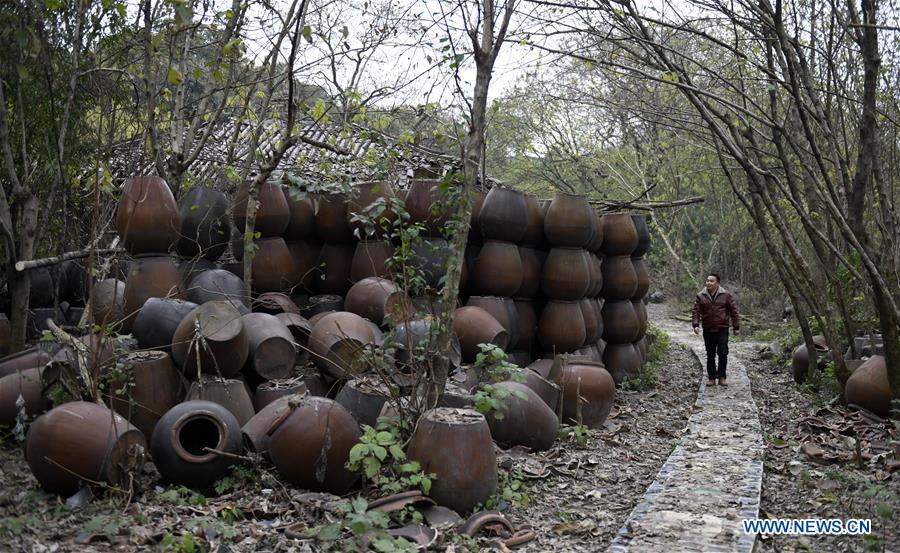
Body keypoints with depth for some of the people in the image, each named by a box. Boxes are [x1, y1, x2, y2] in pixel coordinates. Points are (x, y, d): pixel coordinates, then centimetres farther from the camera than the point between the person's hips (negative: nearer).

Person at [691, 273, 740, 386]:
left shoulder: (726, 295, 1)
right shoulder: (700, 296, 4)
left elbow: (733, 311, 4)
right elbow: (695, 312, 1)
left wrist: (736, 327, 3)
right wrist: (695, 324, -14)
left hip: (722, 329, -2)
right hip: (708, 330, 2)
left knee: (723, 353, -9)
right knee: (710, 355, 7)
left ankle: (722, 377, 3)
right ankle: (712, 378, 14)